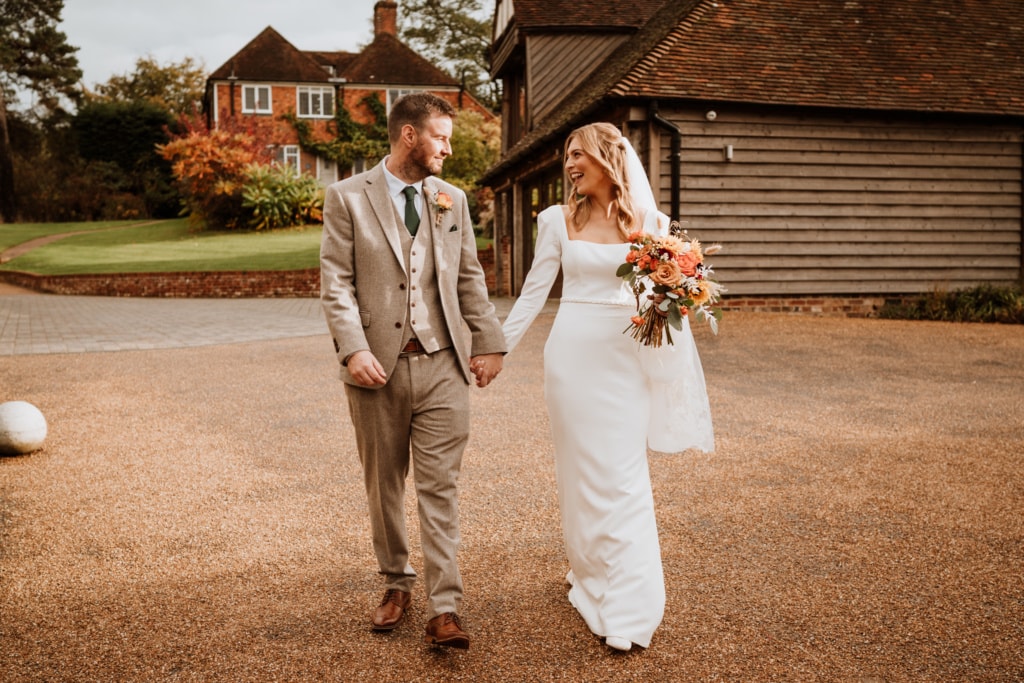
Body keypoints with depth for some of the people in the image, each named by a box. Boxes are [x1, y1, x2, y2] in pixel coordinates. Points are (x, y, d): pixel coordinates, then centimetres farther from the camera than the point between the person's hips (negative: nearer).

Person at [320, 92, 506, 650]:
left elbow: (469, 279, 14)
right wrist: (353, 349, -17)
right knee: (383, 485, 12)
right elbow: (336, 283, -6)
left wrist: (489, 342, 8)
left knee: (439, 488, 0)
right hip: (378, 367, -1)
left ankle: (443, 610, 4)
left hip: (441, 364, 2)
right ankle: (396, 584, 32)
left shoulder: (452, 199, 11)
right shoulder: (348, 197, 0)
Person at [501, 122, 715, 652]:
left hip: (626, 357, 0)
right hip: (573, 354, 1)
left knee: (622, 475, 0)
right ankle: (588, 570, 27)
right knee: (581, 468, 7)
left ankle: (627, 607, 8)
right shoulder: (560, 220, 4)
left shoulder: (647, 222, 3)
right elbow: (533, 293, 7)